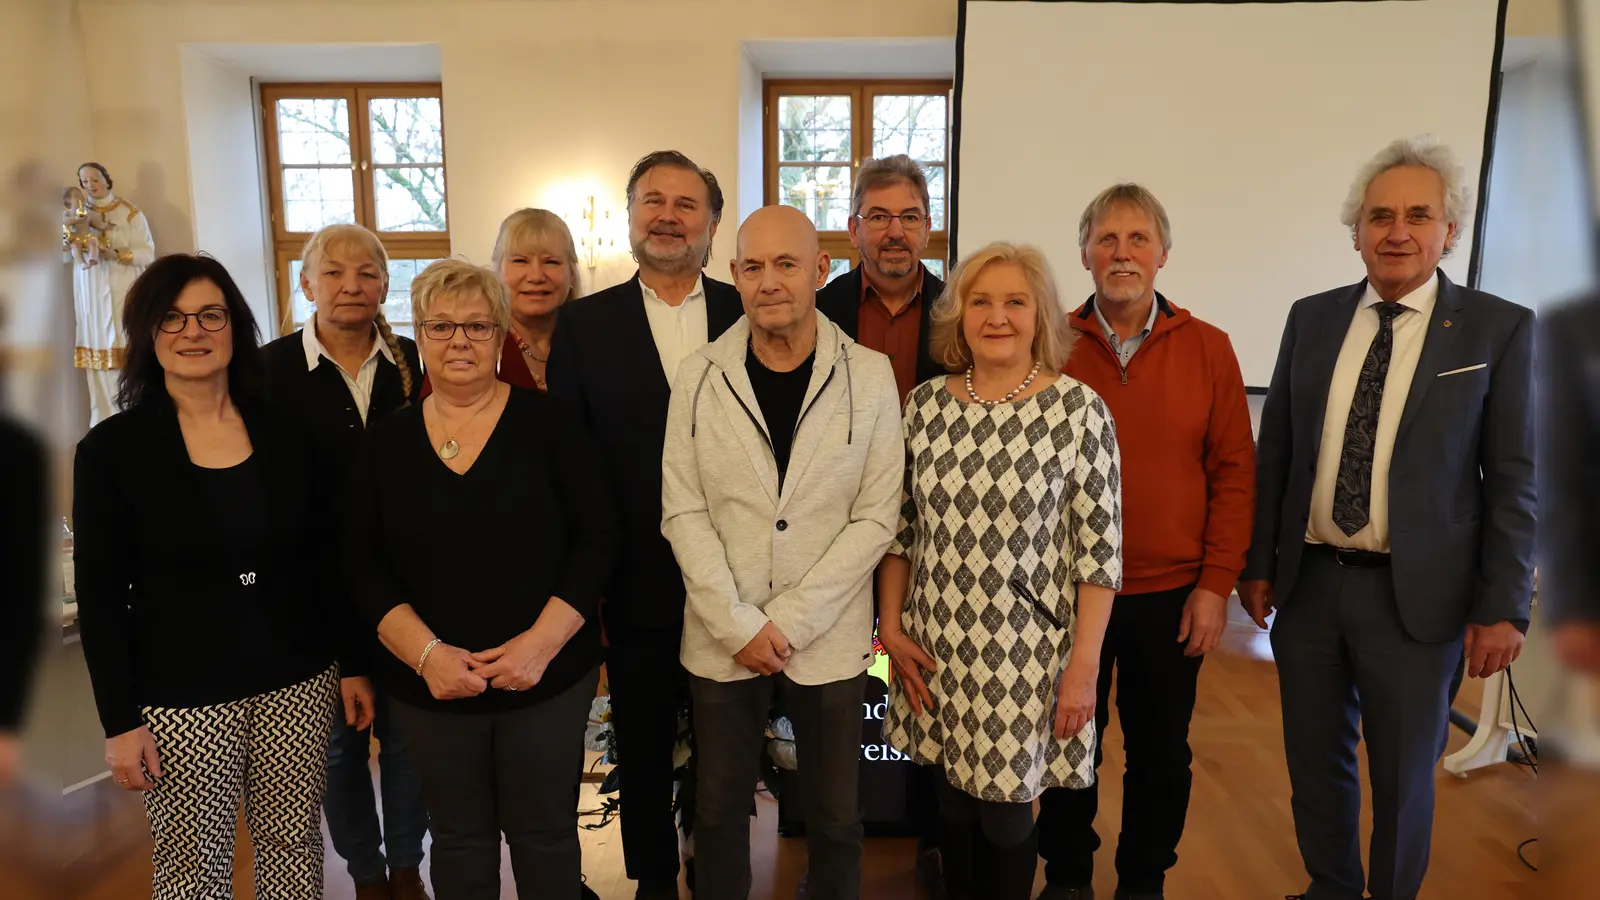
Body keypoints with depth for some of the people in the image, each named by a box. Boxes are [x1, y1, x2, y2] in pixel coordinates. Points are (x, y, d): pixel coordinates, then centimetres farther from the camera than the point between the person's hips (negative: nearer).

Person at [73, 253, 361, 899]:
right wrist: (120, 722, -5)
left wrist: (353, 665, 7)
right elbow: (100, 599, -3)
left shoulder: (290, 437, 1)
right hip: (182, 699, -2)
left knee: (295, 847, 12)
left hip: (298, 683, 2)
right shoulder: (111, 450, -5)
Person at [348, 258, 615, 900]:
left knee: (545, 833, 11)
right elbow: (366, 569, 3)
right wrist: (426, 652, -11)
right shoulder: (386, 443, 3)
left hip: (549, 677, -2)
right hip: (429, 685, 2)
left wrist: (542, 642, -15)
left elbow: (596, 540, -6)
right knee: (458, 837, 16)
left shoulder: (549, 422, -4)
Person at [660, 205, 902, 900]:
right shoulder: (698, 377, -3)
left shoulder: (869, 375, -6)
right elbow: (684, 513, -3)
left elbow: (875, 518, -7)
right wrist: (739, 625, -10)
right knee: (719, 810, 16)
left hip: (829, 639, -1)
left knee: (835, 817, 14)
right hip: (721, 637, 1)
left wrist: (788, 621, -12)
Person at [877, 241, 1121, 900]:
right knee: (955, 802, 17)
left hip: (1028, 654, -3)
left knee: (1007, 815, 8)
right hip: (937, 649, 3)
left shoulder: (1079, 410, -10)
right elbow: (898, 527, 7)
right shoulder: (925, 405, 1)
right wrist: (891, 626, 4)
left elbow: (1099, 549, -9)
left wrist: (1085, 665, -9)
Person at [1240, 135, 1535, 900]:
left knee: (1403, 775, 13)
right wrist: (1257, 564, 5)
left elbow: (1512, 479, -5)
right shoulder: (1311, 319, 3)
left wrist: (1502, 607, -7)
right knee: (1315, 763, 17)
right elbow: (1274, 453, 5)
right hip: (1308, 582, 3)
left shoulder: (1498, 329, -4)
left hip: (1415, 595, -3)